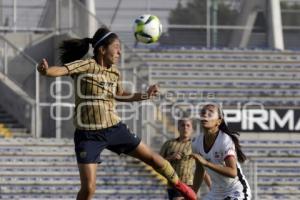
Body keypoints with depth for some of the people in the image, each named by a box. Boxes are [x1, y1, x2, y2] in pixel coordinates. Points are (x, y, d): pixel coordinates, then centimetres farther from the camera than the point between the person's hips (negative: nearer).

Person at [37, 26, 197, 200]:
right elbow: (62, 70, -33)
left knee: (153, 158, 13)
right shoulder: (86, 66, -15)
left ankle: (178, 184, 42)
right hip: (89, 134, -6)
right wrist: (46, 70, -55)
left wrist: (144, 96, 15)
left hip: (114, 128, 6)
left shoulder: (115, 72, 5)